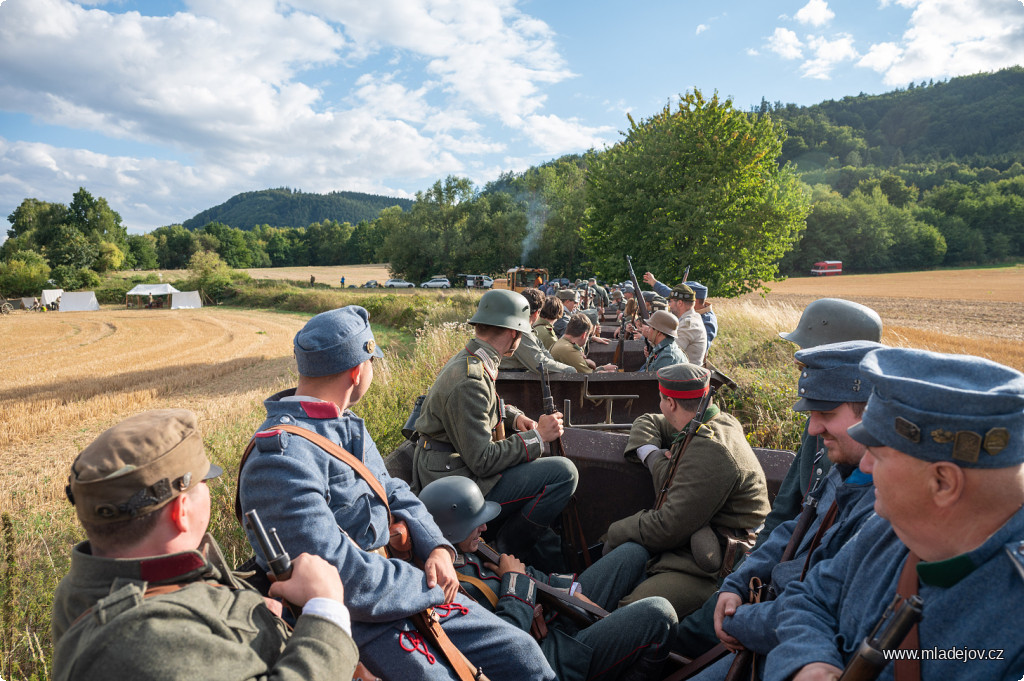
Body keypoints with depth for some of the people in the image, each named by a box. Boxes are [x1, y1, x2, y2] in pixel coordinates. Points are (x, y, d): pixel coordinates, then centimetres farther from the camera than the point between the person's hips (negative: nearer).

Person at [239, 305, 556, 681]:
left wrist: (437, 547, -5)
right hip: (354, 620, -8)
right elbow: (332, 572, -27)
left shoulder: (349, 425, 8)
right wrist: (431, 588, -16)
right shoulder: (282, 456, -23)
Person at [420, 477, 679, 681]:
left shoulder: (466, 549, 4)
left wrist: (567, 590, 2)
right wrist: (515, 579, -17)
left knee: (633, 554, 15)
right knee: (657, 614, -23)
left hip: (553, 616, 11)